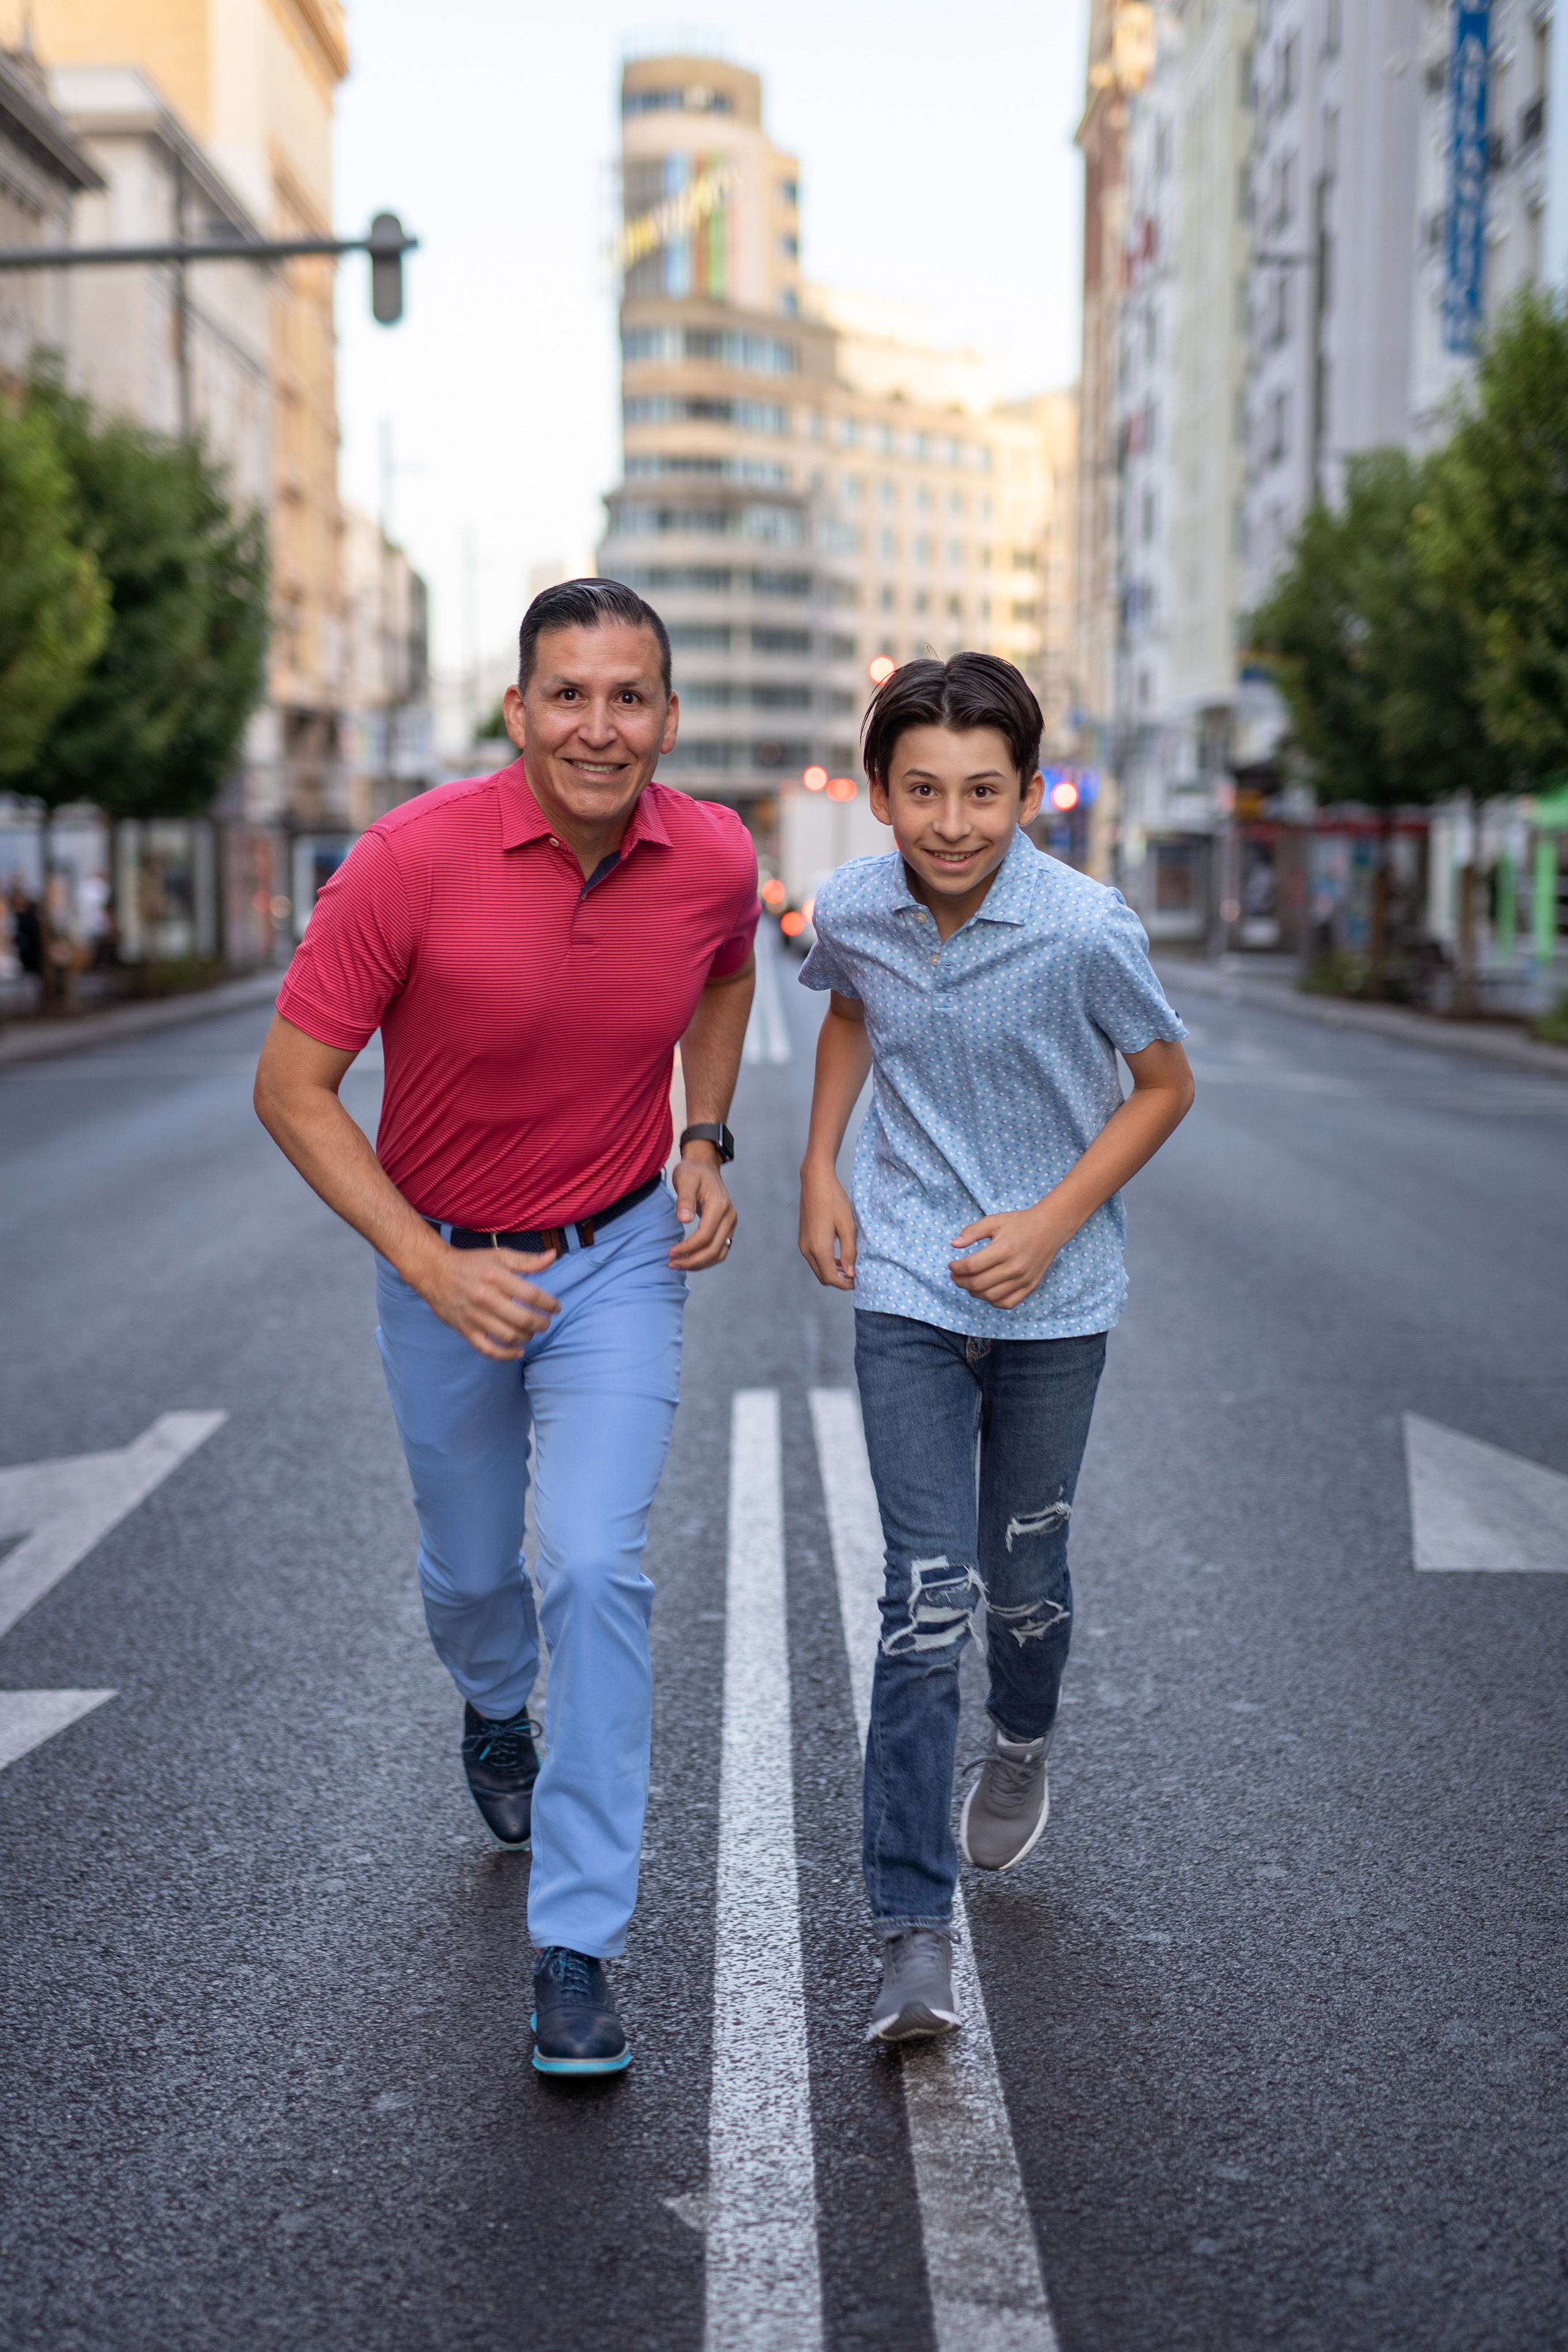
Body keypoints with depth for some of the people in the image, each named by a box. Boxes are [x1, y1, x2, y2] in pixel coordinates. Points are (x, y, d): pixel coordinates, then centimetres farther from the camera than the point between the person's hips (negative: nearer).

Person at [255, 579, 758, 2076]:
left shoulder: (714, 858, -14)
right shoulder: (414, 860, -24)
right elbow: (292, 1086, -17)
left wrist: (705, 1141, -2)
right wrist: (436, 1271, -24)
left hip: (621, 1260, 1)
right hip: (444, 1262, 0)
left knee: (597, 1571, -14)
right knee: (470, 1569, 18)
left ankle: (576, 1949, -4)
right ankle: (496, 1711, 56)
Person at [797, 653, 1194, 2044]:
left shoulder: (1085, 929, -18)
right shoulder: (852, 911, -8)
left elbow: (1167, 1082, -4)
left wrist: (1054, 1223, -13)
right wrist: (819, 1169, 8)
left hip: (1053, 1298, -1)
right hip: (908, 1288, 1)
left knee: (1022, 1574, 13)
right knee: (928, 1592, -7)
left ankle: (1024, 1747, 48)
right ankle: (914, 1930, -3)